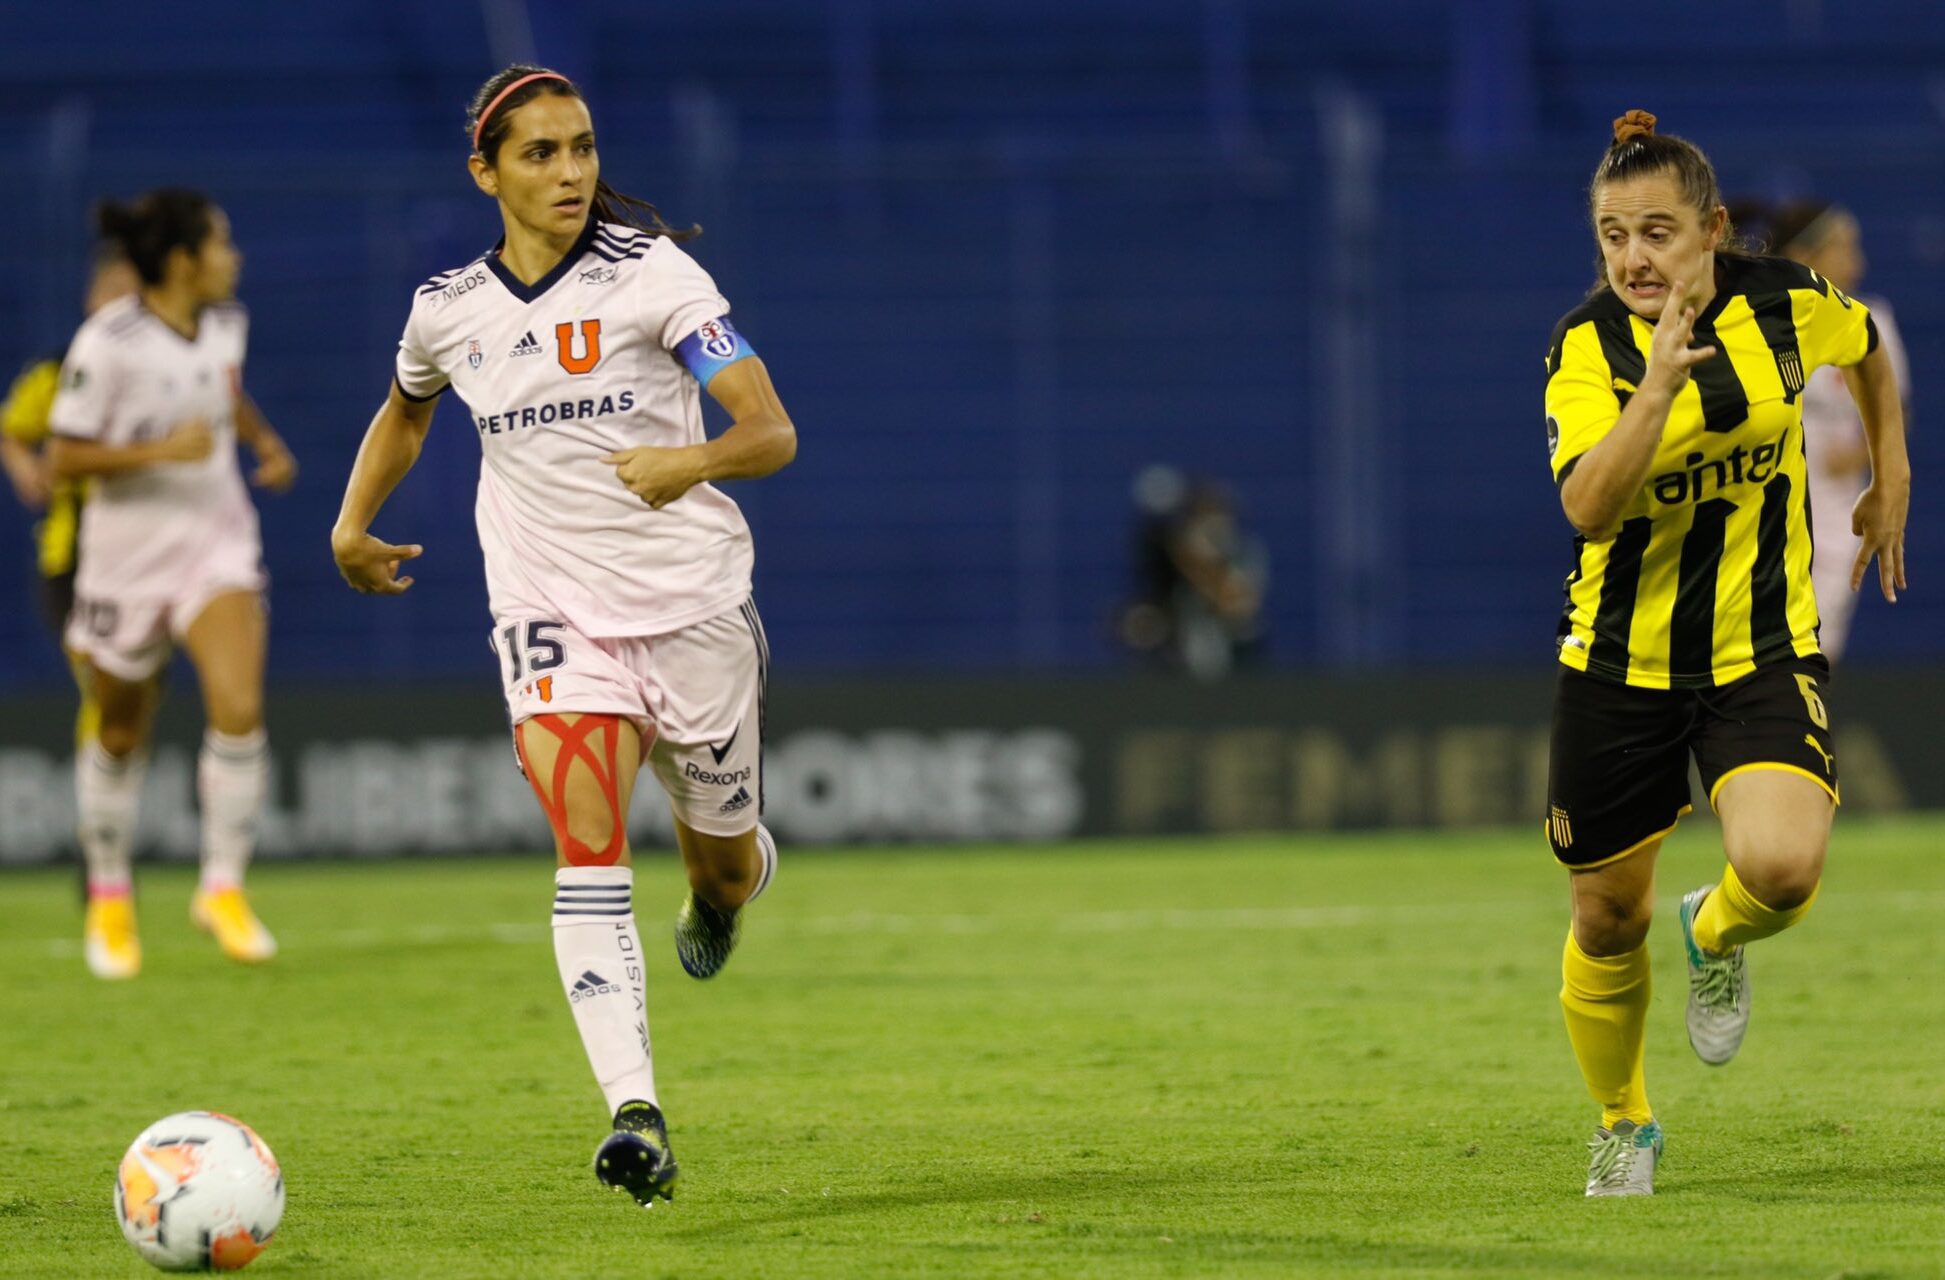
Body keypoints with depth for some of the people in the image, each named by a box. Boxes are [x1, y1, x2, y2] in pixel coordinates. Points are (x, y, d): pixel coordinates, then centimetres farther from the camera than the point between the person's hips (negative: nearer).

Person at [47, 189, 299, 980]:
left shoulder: (224, 323, 0)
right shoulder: (108, 344, -19)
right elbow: (64, 458, -17)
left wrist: (264, 442, 8)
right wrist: (161, 450, -27)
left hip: (218, 542, 4)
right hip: (128, 551, -4)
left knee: (239, 712, -17)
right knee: (121, 735, 11)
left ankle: (222, 888, -5)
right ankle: (109, 896, 32)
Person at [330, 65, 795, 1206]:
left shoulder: (654, 275, -9)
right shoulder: (448, 310, 2)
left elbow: (774, 433, -14)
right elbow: (405, 412, 27)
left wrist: (696, 461, -33)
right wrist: (353, 525, 18)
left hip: (693, 599, -1)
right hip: (553, 613, 1)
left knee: (724, 860, 13)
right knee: (589, 847, -20)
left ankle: (721, 893, 55)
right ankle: (636, 1116, -31)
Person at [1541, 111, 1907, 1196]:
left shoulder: (1782, 302, -7)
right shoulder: (1586, 349, -13)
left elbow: (1869, 348, 17)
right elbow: (1588, 505, -29)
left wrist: (1892, 477, 18)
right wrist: (1660, 385, -39)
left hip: (1764, 649, 0)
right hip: (1621, 660, 0)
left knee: (1782, 868, -26)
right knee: (1608, 918, 10)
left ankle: (1718, 938, 11)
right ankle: (1624, 1125, 37)